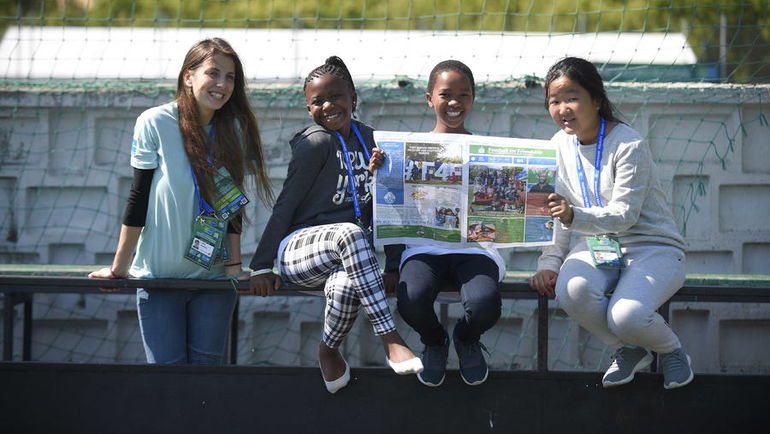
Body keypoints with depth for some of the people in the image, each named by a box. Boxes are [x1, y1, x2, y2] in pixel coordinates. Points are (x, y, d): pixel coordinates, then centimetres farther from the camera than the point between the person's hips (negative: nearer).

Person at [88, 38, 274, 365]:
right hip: (158, 273, -3)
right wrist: (119, 267, -4)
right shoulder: (155, 123, -8)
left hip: (213, 276, 3)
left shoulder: (235, 129, 1)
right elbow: (139, 199, -6)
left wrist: (234, 264, -3)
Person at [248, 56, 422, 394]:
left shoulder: (365, 137, 12)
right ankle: (391, 343, -40)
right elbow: (286, 204, -7)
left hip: (345, 252, 4)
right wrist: (262, 266, -11)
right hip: (300, 248, -4)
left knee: (349, 284, -37)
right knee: (350, 234, -40)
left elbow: (370, 203, 17)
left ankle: (329, 350, -8)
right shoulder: (317, 142, -7)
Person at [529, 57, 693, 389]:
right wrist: (549, 264, -5)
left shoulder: (629, 145, -16)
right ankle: (628, 351, 0)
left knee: (627, 316, -33)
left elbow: (624, 215, -22)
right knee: (571, 291, -31)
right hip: (598, 244, 5)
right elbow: (557, 212, 8)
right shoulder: (561, 145, 4)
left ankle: (671, 350, 6)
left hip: (653, 247, -5)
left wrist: (574, 217, -39)